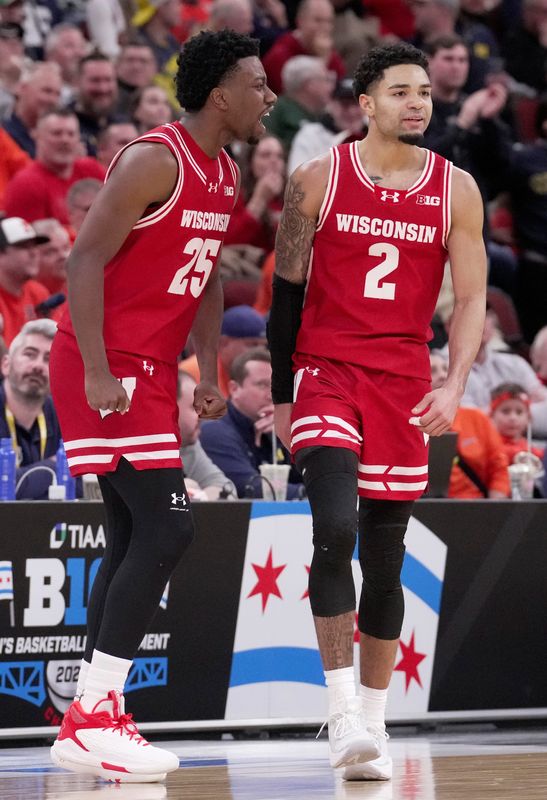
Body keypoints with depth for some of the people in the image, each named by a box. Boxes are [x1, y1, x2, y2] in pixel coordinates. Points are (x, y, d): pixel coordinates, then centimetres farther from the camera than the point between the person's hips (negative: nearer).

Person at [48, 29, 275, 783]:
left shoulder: (226, 176, 12)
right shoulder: (154, 161, -17)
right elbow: (86, 258, -20)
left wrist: (209, 374, 13)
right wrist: (98, 373, -24)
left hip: (151, 368, 10)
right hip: (106, 365, -10)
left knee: (134, 540, 10)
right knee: (166, 527, -15)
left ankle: (90, 722, 15)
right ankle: (94, 717, -12)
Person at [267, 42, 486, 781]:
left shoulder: (456, 190, 4)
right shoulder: (319, 180, 0)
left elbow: (471, 298, 4)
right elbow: (286, 291, 6)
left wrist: (454, 385, -11)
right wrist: (282, 394, 5)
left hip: (405, 382, 2)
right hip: (326, 369, -2)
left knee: (385, 556, 7)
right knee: (335, 531, -20)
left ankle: (373, 721, 17)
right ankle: (343, 715, -17)